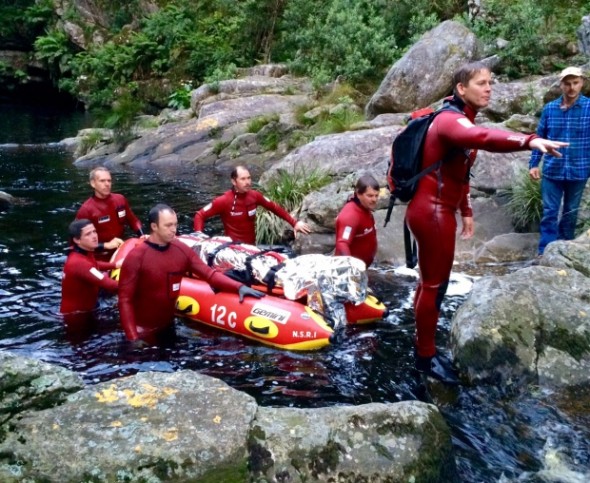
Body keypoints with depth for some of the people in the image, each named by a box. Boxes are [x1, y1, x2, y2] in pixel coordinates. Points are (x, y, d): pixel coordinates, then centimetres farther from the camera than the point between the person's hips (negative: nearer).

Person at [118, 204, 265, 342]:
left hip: (168, 326, 6)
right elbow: (125, 300, -18)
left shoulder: (182, 250, -4)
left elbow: (209, 273, -5)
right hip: (143, 332, -6)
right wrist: (133, 338, -23)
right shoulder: (136, 257, -20)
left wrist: (239, 287, -20)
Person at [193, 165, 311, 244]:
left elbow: (275, 208, 8)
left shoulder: (255, 196, -6)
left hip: (252, 246, 5)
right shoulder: (223, 201, -17)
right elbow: (200, 215, -10)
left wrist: (294, 223, 2)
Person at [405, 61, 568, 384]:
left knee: (431, 282, 16)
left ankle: (423, 348, 28)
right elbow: (484, 138, -41)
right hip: (431, 211, -10)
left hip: (439, 210, 10)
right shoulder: (451, 120, -18)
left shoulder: (460, 120, 15)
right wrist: (530, 140, -53)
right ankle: (426, 357, 10)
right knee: (435, 284, -2)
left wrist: (466, 211, 20)